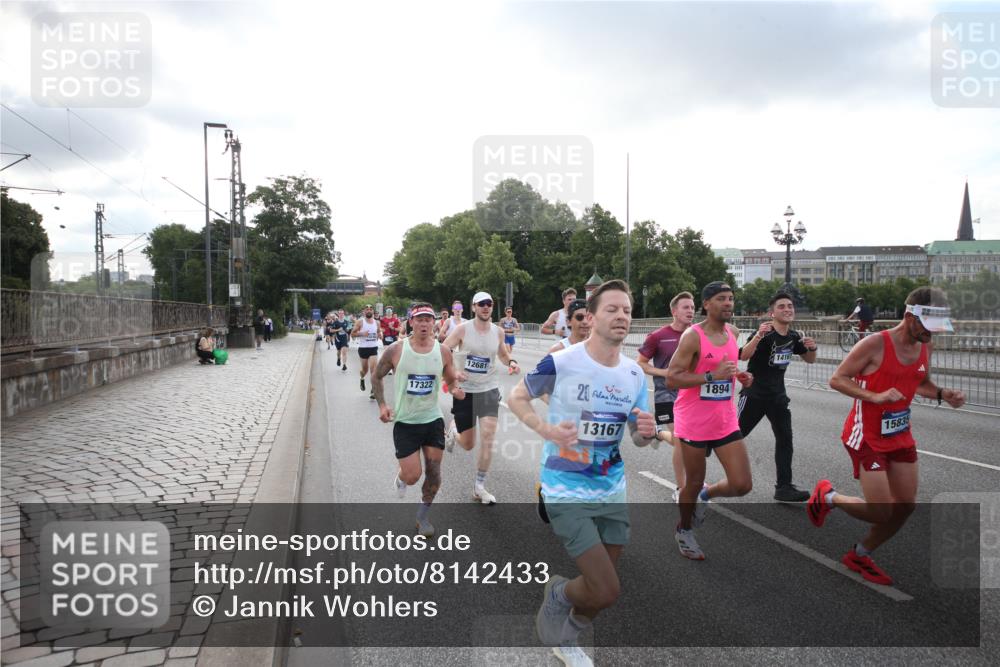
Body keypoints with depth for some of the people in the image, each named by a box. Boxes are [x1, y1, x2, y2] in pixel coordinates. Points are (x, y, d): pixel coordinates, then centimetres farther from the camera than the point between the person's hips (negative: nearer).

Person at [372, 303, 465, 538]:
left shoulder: (443, 351, -5)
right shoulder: (396, 350, -11)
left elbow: (453, 381, 7)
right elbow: (377, 377, 2)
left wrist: (456, 389, -17)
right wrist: (382, 405, -10)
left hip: (433, 419, 2)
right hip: (404, 421, -2)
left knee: (433, 471, 4)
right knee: (413, 476, -5)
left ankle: (423, 516, 28)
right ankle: (400, 477, 34)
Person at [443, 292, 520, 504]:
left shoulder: (498, 331, 0)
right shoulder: (462, 329, -10)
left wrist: (511, 362, -5)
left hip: (489, 390, 2)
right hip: (464, 390, -2)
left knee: (488, 437, -11)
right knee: (467, 444, 7)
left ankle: (479, 486, 4)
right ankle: (453, 429, 45)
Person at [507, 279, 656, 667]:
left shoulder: (635, 374, 1)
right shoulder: (560, 362, -16)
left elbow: (638, 438, 10)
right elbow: (516, 397, -3)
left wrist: (646, 432, -15)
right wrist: (545, 428, -21)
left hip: (612, 492, 6)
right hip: (566, 492, -6)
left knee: (602, 591, 15)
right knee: (606, 591, -11)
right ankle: (558, 594, 24)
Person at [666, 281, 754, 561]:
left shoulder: (733, 332, 6)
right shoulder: (692, 336, -16)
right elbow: (671, 379, -20)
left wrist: (740, 376, 4)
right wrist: (712, 375, -28)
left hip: (726, 420, 6)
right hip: (694, 422, -6)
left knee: (742, 485, 0)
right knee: (694, 483, 9)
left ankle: (706, 495, 32)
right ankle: (684, 530, 36)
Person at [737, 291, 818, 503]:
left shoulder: (793, 336, 3)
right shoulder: (765, 333, -18)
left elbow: (809, 360, 18)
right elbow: (743, 356, -33)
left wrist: (812, 348, -6)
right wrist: (758, 336, -50)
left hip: (777, 395, 6)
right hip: (754, 394, -6)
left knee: (785, 439, 1)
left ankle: (783, 487, 6)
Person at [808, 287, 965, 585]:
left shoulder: (924, 346, 3)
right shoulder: (875, 344, -20)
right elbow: (837, 379, -16)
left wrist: (942, 394, -1)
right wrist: (875, 397, -29)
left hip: (900, 436, 8)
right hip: (867, 437, -8)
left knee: (905, 507, 10)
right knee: (880, 513, -8)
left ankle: (859, 556, 29)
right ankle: (827, 496, 20)